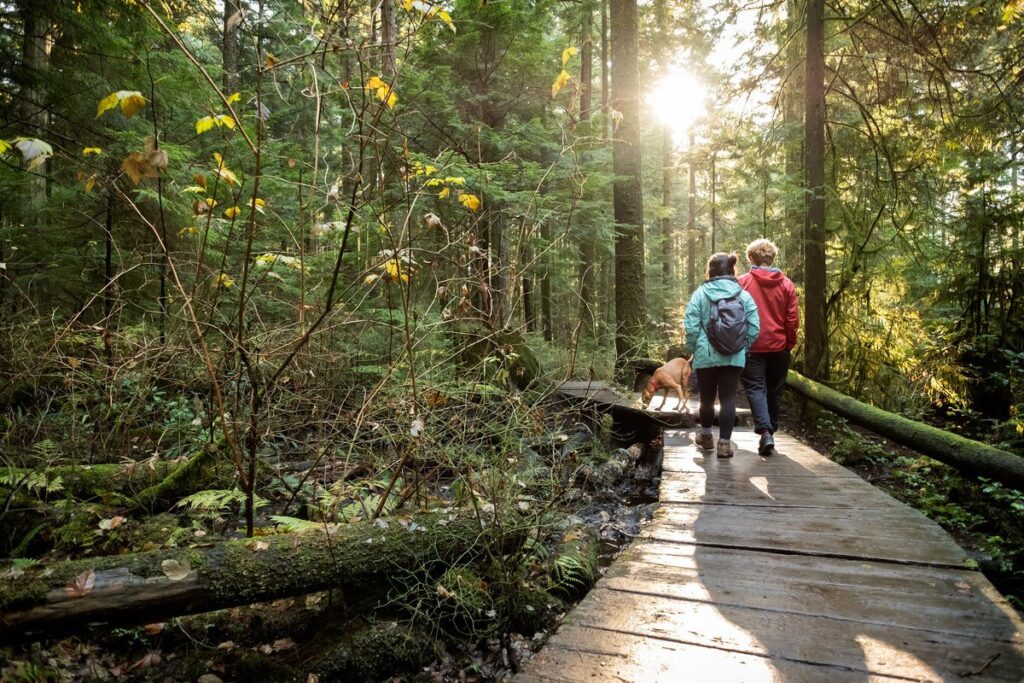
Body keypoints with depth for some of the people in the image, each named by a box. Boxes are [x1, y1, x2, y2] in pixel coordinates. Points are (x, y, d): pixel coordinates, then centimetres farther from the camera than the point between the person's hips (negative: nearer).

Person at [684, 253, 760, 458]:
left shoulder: (701, 293, -5)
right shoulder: (744, 295, 1)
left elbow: (691, 327, -8)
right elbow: (754, 327, -2)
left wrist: (694, 348, 6)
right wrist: (742, 347, 11)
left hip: (706, 356, -1)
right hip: (734, 357, 1)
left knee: (707, 398, 15)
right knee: (728, 399, 5)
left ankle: (706, 436, 33)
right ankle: (724, 442, 2)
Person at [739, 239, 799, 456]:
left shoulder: (743, 282, -5)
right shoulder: (786, 284, 2)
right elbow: (793, 319, 1)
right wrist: (790, 344, 11)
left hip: (752, 346, -3)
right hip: (779, 347, 3)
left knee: (755, 388, -1)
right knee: (774, 390, 14)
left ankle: (765, 432, -18)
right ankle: (770, 431, 23)